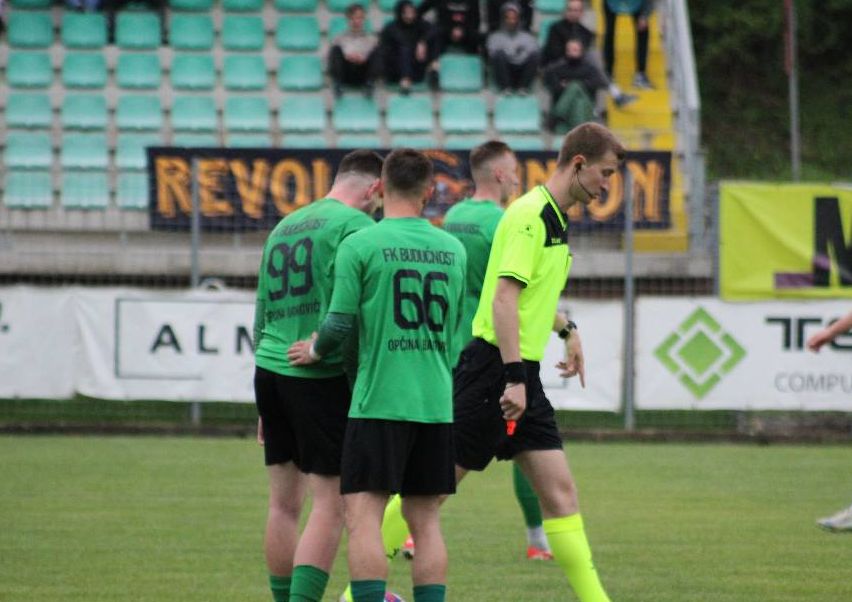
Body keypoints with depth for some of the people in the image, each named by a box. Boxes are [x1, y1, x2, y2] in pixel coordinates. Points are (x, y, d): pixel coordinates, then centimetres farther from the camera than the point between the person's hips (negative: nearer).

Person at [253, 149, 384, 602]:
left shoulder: (284, 228, 19)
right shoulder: (355, 225, -5)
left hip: (269, 370, 8)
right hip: (320, 377, -8)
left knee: (283, 505, 11)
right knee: (331, 505, -6)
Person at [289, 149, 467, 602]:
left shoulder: (360, 245, -6)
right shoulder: (453, 250, 10)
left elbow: (341, 323, -8)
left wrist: (315, 350, 12)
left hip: (379, 399, -5)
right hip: (438, 402, 5)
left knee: (362, 514, -6)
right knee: (425, 518, 9)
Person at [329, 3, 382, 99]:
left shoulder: (371, 38, 22)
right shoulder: (340, 38, 22)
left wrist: (363, 59, -17)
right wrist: (345, 56, -15)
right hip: (345, 74, 0)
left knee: (377, 50, -23)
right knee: (336, 49, -25)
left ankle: (370, 85, -34)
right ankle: (337, 85, -36)